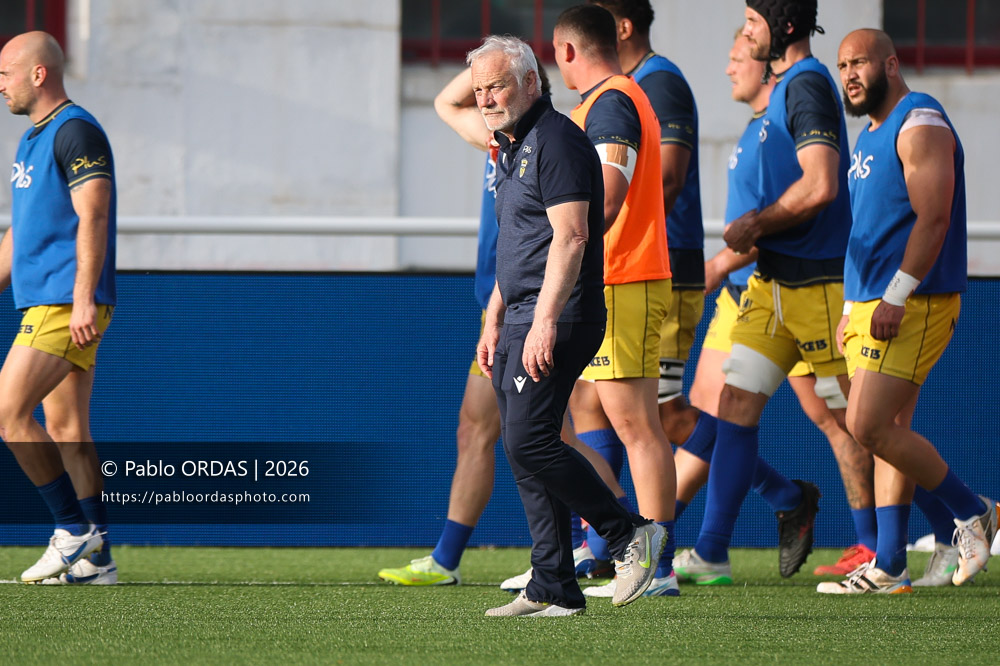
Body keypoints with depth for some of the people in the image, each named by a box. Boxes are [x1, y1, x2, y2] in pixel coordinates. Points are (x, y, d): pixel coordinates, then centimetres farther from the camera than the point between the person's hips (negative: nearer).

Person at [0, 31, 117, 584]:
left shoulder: (76, 132, -11)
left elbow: (92, 217, -19)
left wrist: (83, 300, -25)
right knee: (66, 431, 7)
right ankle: (94, 557, 7)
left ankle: (74, 528, -8)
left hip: (66, 305, -10)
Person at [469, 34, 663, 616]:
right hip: (523, 319, 10)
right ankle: (554, 590, 7)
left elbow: (570, 238, -20)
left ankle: (631, 535, -6)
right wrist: (494, 322, 24)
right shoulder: (514, 148, 20)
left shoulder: (557, 142, -12)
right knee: (526, 449, 6)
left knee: (528, 442, -16)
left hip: (558, 321, -10)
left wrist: (545, 322, -26)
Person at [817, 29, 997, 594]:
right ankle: (890, 568, 6)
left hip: (914, 306, -10)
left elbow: (932, 218, -20)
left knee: (868, 426, -16)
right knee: (890, 431, 6)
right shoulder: (870, 137, 20)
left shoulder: (920, 125, -11)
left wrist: (895, 298, -25)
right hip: (871, 305, 10)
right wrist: (853, 309, 21)